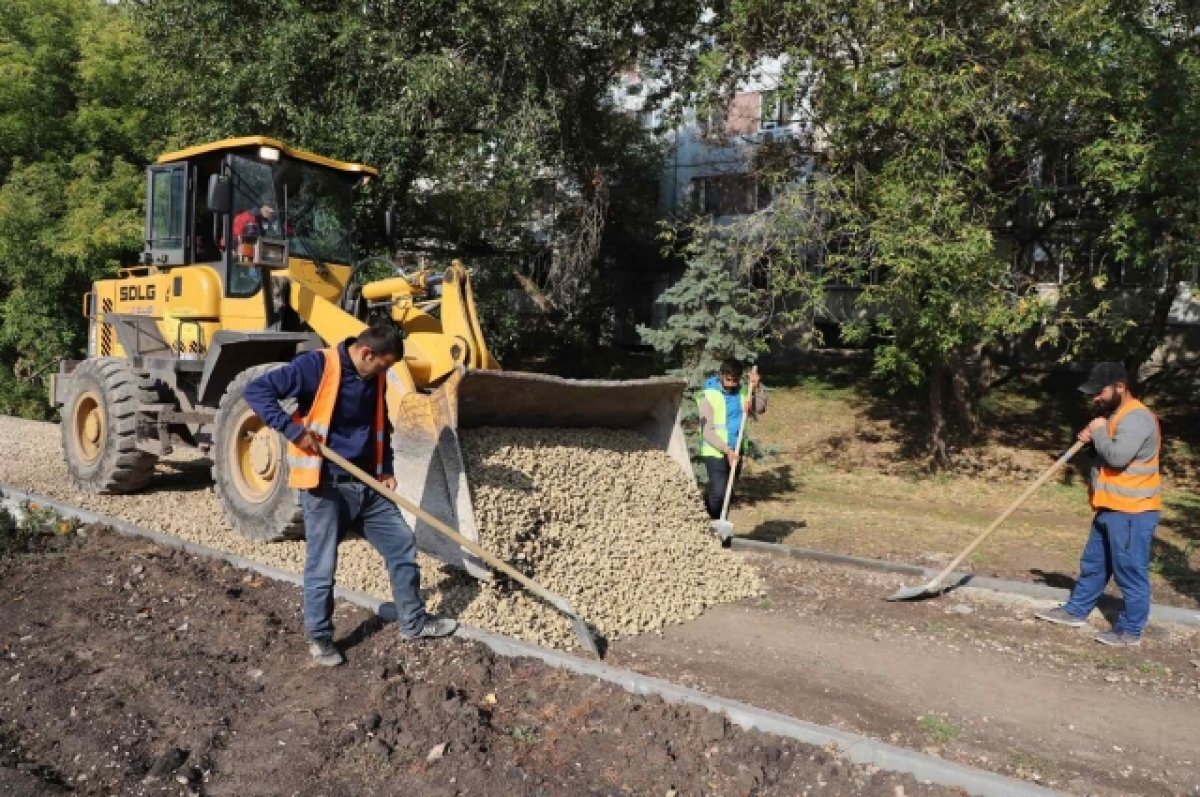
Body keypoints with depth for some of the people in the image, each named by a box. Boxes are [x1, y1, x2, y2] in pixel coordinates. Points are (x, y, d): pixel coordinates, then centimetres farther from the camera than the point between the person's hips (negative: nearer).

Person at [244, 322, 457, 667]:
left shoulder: (375, 378, 7)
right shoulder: (316, 366, -15)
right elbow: (256, 391, -18)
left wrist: (386, 468, 10)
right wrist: (293, 430, -24)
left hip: (367, 484, 7)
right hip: (325, 486, -7)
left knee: (402, 543, 10)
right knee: (322, 565, 3)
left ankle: (414, 622, 24)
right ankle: (319, 637, 22)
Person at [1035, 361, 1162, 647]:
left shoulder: (1137, 417, -19)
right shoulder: (1116, 414, 14)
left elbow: (1118, 456, -30)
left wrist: (1099, 432, -14)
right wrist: (1093, 437, 5)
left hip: (1132, 511, -11)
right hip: (1111, 508, 11)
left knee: (1130, 570, 0)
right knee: (1093, 564, 19)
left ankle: (1130, 631, 10)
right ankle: (1075, 611, 30)